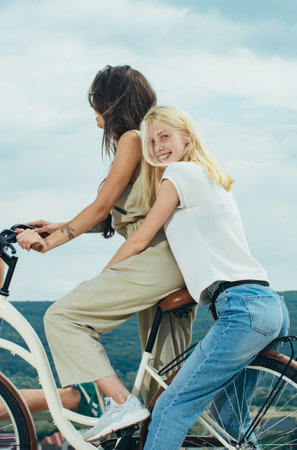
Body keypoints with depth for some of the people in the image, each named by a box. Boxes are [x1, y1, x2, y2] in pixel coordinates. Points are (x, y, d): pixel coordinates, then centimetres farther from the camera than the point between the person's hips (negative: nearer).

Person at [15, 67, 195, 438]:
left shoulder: (132, 139, -6)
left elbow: (102, 206, -9)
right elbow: (117, 216, 21)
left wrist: (48, 242, -4)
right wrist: (60, 228, 17)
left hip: (154, 261, -10)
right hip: (172, 265, 10)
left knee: (62, 317, -9)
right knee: (166, 374, 11)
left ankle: (121, 402, -16)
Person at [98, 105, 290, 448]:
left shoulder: (180, 172, 0)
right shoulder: (208, 177, 27)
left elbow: (139, 242, 3)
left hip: (243, 309, -10)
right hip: (272, 307, 10)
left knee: (170, 410, -9)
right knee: (230, 408, 22)